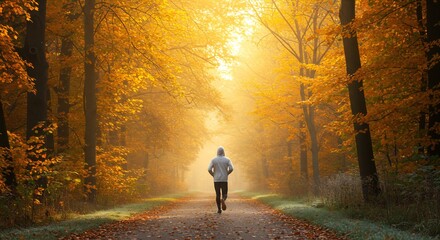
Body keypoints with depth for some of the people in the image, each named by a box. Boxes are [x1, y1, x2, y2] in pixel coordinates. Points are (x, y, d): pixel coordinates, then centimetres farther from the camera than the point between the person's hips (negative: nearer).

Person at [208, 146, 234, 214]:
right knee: (224, 195, 7)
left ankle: (219, 209, 9)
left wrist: (213, 175, 8)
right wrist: (226, 174, 6)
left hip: (216, 180, 1)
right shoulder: (227, 159, 0)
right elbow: (231, 168, -12)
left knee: (217, 194, 13)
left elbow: (209, 169, -10)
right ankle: (223, 200, -29)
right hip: (224, 180, -1)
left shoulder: (213, 160, -1)